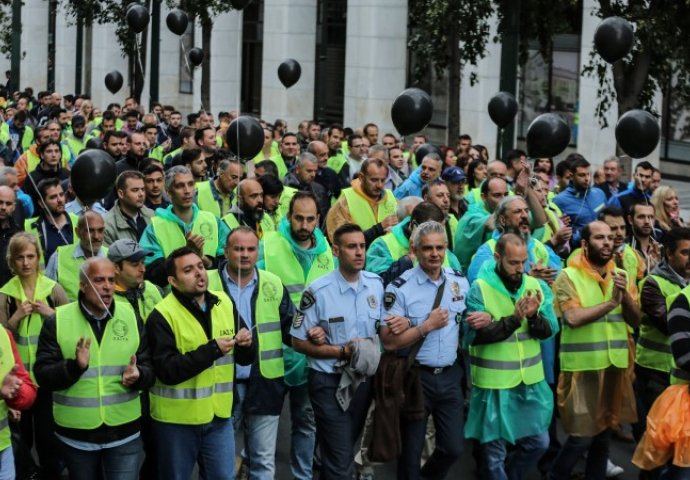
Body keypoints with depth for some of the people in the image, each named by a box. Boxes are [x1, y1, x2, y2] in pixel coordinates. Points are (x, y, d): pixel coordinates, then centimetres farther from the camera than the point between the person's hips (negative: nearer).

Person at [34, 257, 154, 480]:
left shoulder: (131, 317, 2)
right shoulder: (58, 321, -4)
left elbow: (150, 368, 4)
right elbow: (43, 374, -8)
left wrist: (138, 376, -18)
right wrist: (75, 366, -25)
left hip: (125, 432, 1)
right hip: (76, 434, -1)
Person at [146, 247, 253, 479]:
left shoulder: (225, 303, 4)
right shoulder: (162, 316, -13)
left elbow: (244, 359, 11)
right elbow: (167, 371, -22)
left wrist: (245, 345, -13)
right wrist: (212, 350, -26)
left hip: (218, 415, 4)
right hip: (177, 419, -4)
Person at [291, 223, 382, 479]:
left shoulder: (376, 284, 1)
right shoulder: (318, 291, -15)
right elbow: (299, 342, -10)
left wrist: (373, 348, -9)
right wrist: (343, 352, -19)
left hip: (364, 379, 5)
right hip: (330, 383, -5)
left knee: (347, 447, 21)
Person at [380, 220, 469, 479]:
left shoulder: (460, 281, 2)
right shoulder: (399, 288, -13)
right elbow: (389, 342, -16)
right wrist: (427, 325, -21)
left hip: (451, 375, 4)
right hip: (415, 377, -4)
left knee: (453, 448, 10)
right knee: (411, 451, 9)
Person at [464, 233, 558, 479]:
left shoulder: (536, 286, 1)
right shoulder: (479, 289, -13)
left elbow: (550, 329, -4)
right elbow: (474, 336, -20)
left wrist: (533, 317, -25)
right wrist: (513, 320, -29)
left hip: (531, 381, 5)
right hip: (494, 383, -4)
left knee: (538, 443, 15)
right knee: (495, 450, 7)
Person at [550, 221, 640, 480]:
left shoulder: (622, 276, 10)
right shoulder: (568, 276, -7)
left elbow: (635, 320, 5)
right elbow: (573, 317, -19)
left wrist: (625, 295, -13)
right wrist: (611, 302, -16)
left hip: (615, 364, 5)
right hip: (583, 366, -5)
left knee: (604, 433, 13)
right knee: (582, 436, -3)